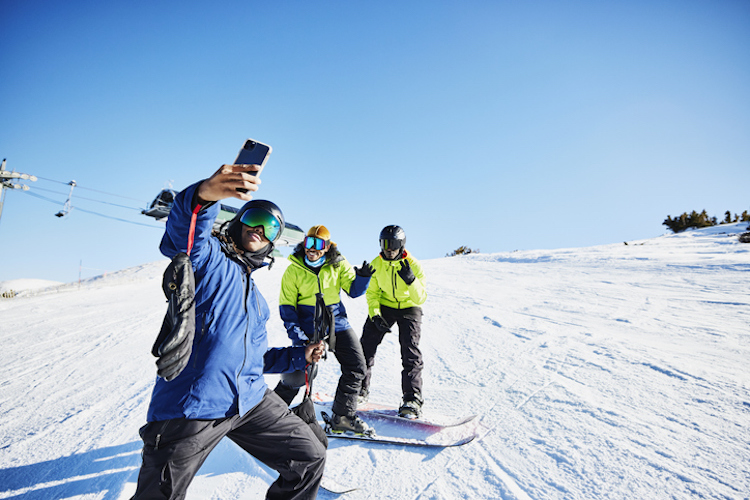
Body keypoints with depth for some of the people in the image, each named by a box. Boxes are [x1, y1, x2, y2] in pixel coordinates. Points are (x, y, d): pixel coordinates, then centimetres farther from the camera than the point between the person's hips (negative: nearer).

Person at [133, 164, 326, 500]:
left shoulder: (256, 297, 22)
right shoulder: (209, 257, 1)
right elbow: (182, 236, -25)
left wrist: (299, 357, 16)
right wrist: (204, 196, -46)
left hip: (250, 400, 7)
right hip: (190, 406, -6)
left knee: (310, 458, 8)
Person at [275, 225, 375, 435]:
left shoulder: (338, 265, 1)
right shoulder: (294, 270, -4)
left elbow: (353, 291, -1)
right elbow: (286, 304, -2)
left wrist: (362, 277, -23)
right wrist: (295, 332, -14)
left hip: (337, 322, 3)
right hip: (308, 328, -3)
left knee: (356, 366, -3)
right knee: (299, 374, -8)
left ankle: (343, 417, 11)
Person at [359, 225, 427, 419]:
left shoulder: (413, 264, -18)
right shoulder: (376, 264, -8)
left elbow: (420, 298, -20)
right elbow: (372, 292, 1)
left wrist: (411, 280, -37)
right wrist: (375, 315, -13)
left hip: (409, 308, -3)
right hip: (384, 306, 3)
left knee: (410, 352, -13)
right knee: (366, 345, -3)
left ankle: (413, 400, -6)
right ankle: (360, 389, 14)